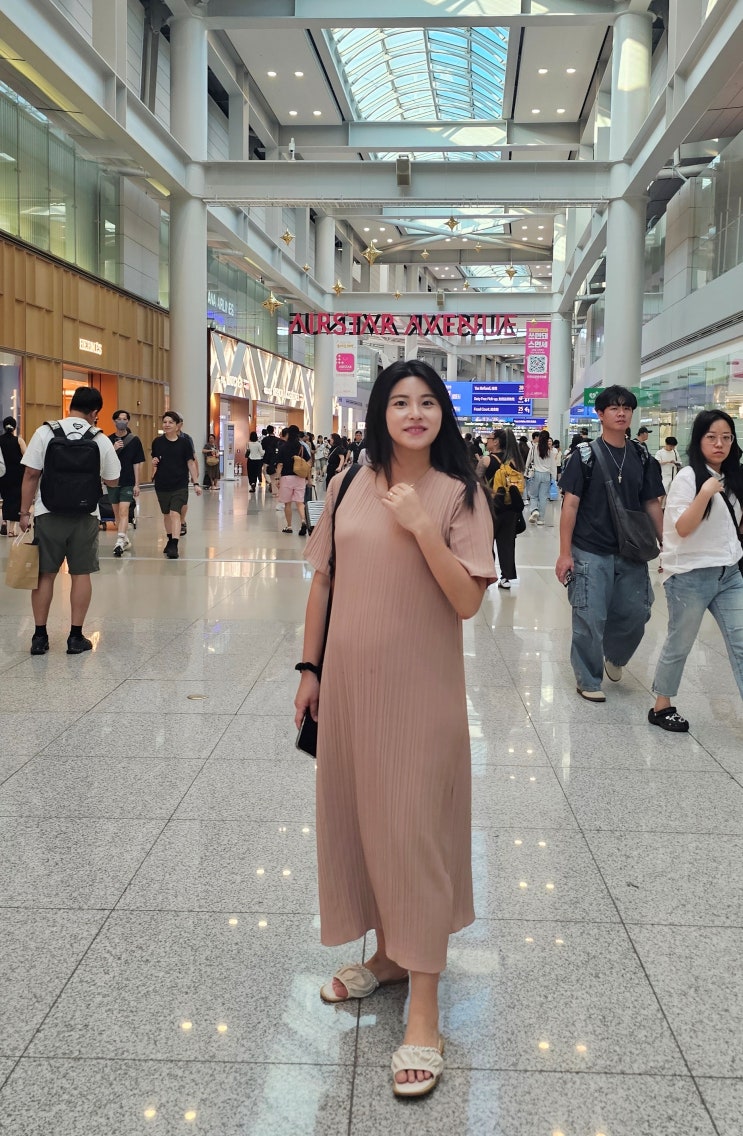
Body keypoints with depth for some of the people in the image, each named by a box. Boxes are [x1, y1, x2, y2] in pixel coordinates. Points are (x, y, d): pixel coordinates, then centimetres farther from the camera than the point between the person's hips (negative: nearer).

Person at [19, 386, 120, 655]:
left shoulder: (45, 432, -6)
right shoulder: (101, 440, -3)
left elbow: (31, 475, -7)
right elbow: (112, 482, 4)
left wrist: (24, 512, 0)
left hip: (48, 515, 0)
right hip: (85, 517, 0)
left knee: (45, 574, 8)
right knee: (81, 574, 8)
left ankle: (40, 636, 12)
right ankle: (76, 637, 10)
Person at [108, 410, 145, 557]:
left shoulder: (134, 440, -1)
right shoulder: (108, 440, 4)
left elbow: (137, 464, -1)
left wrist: (137, 484, -5)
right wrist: (113, 449, -18)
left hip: (128, 482, -3)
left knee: (123, 512, -15)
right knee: (117, 513, 12)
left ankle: (120, 543, -22)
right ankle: (125, 540, 27)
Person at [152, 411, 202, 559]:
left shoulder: (184, 442, -5)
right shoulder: (158, 442, 1)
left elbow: (191, 463, -1)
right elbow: (154, 462, 12)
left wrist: (196, 483, -4)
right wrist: (154, 463, -12)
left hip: (179, 485, -3)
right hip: (162, 484, 3)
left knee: (175, 513, -14)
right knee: (166, 514, 16)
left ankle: (174, 546, -18)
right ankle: (170, 540, 35)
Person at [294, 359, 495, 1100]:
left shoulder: (459, 494, -6)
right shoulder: (349, 485, 3)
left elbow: (468, 601, -12)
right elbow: (323, 580, 9)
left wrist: (422, 528, -21)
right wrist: (310, 668, 8)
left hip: (419, 684, -4)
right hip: (349, 678, 4)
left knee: (414, 829, -1)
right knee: (355, 815, 13)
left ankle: (423, 1014, 7)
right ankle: (386, 954, 35)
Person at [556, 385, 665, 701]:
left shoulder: (641, 457, 7)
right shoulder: (586, 455, -5)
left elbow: (652, 504, 11)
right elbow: (570, 504, -7)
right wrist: (565, 553, -11)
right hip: (591, 553, -4)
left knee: (635, 614, 8)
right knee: (590, 619, 0)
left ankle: (614, 655, 38)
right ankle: (588, 680, 17)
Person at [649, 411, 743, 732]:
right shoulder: (688, 477, -10)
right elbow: (682, 528, -17)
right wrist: (705, 493, -27)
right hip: (691, 576, -6)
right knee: (680, 643, 7)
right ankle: (661, 707, 23)